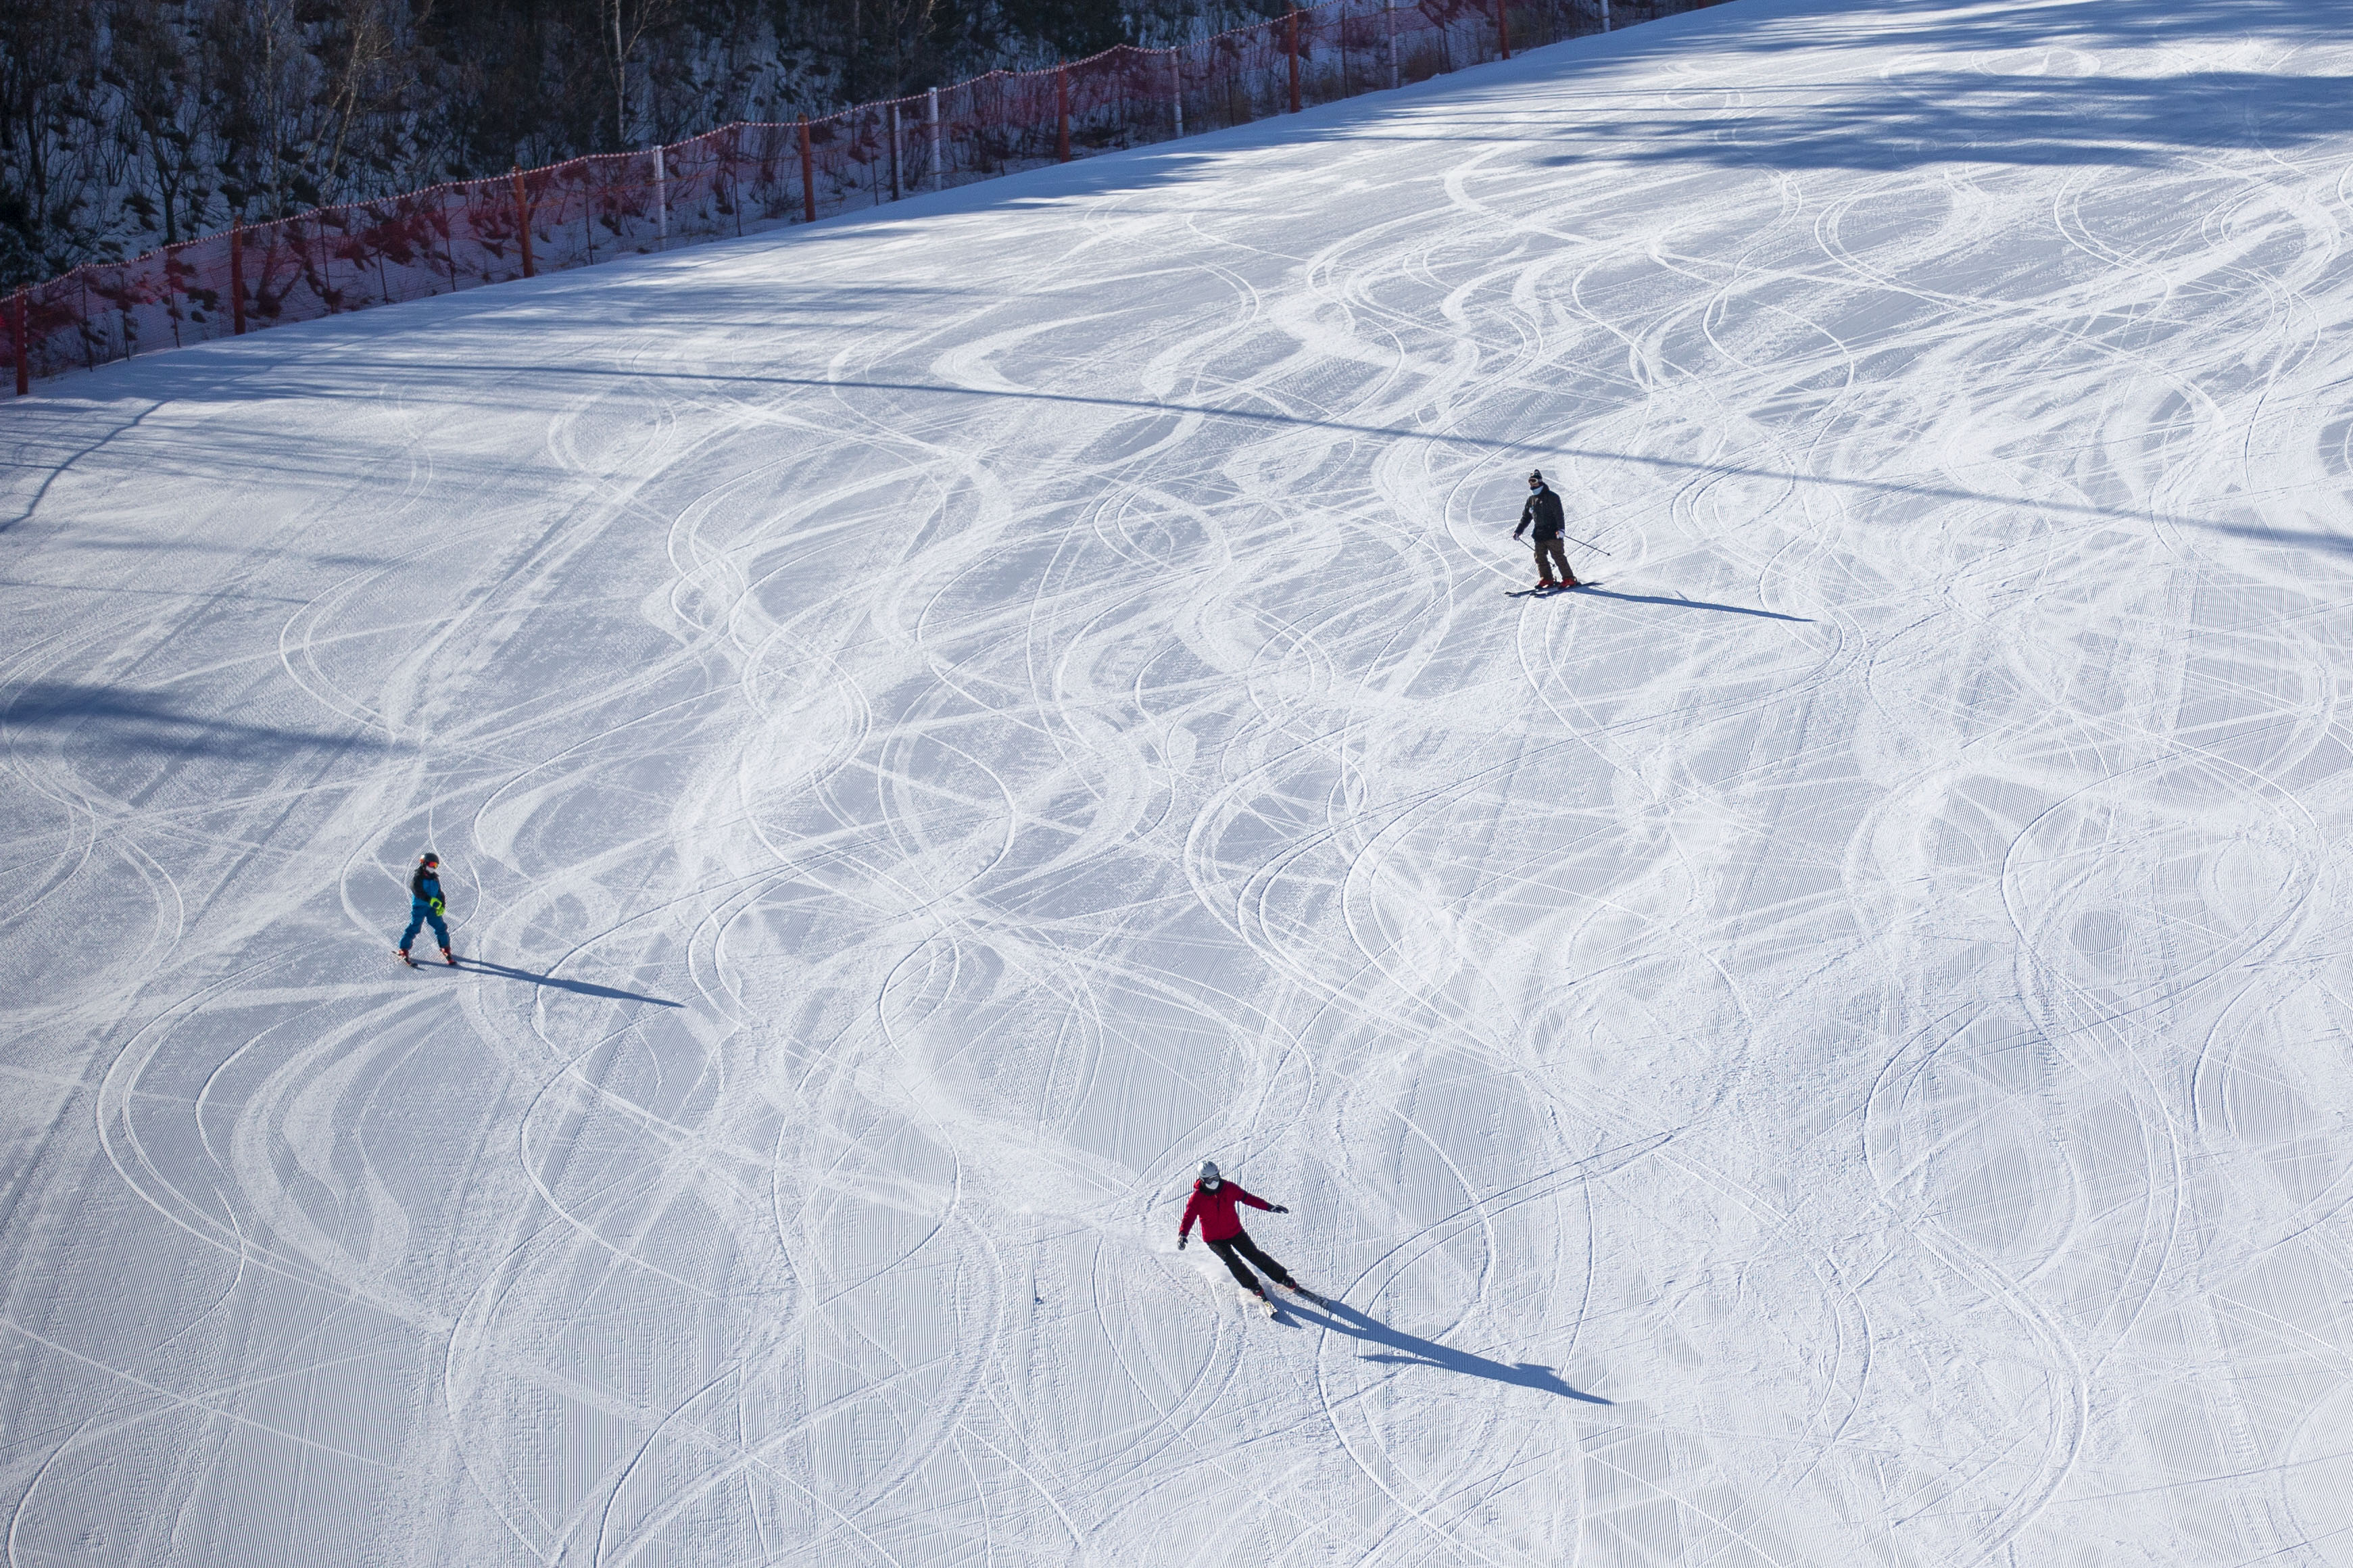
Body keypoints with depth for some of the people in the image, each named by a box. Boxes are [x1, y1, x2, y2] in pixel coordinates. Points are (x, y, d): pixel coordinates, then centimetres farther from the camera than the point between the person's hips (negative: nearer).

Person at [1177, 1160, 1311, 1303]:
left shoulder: (1229, 1188, -10)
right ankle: (1253, 1287, -5)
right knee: (1232, 1260, -22)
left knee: (1255, 1255, -1)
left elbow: (1247, 1198, 0)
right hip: (1214, 1239, -2)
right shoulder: (1197, 1198, -16)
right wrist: (1182, 1235, -38)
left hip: (1235, 1232, 2)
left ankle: (1283, 1278, 11)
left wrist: (1269, 1207, -2)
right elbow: (1189, 1217, -19)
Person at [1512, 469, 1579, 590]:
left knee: (1558, 555, -8)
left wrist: (1561, 529, -25)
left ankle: (1569, 579, -5)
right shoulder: (1531, 500, 14)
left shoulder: (1551, 497, -7)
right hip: (1539, 534, 7)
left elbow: (1559, 514, -14)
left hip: (1552, 533, -7)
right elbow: (1525, 517, 21)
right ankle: (1546, 579, 9)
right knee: (1540, 557, 2)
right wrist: (1518, 531, 14)